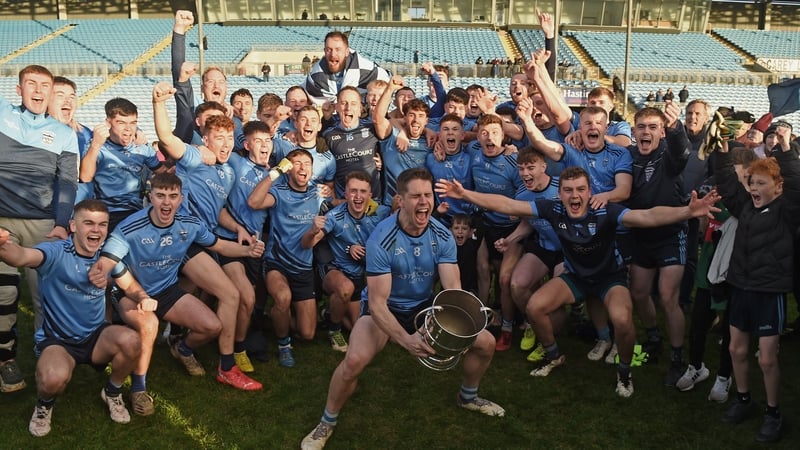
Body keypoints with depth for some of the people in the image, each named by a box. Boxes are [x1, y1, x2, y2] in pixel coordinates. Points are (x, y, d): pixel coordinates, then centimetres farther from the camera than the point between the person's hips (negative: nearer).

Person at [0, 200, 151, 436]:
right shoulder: (56, 253, -18)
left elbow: (131, 286, 10)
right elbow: (22, 257, -40)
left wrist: (144, 298, -17)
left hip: (96, 336, 4)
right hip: (56, 340, -3)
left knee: (130, 340, -29)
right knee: (55, 379, -35)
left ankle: (112, 392, 4)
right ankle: (45, 405, 6)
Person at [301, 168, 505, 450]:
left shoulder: (443, 237, -12)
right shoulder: (381, 240, -27)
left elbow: (453, 289, -18)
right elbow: (377, 302, -28)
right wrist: (405, 340, -43)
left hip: (424, 307, 5)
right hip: (385, 309, -5)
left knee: (485, 342, -4)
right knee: (355, 360, -32)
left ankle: (467, 397, 28)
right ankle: (327, 424, -3)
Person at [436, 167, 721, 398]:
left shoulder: (605, 212, -30)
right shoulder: (554, 209, -21)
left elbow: (647, 216, -44)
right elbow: (506, 205, -21)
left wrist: (687, 212, -61)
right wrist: (465, 194, -28)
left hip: (610, 276, -3)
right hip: (575, 276, 4)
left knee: (622, 319, -32)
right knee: (534, 307, -16)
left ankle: (624, 370, 1)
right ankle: (553, 356, 15)